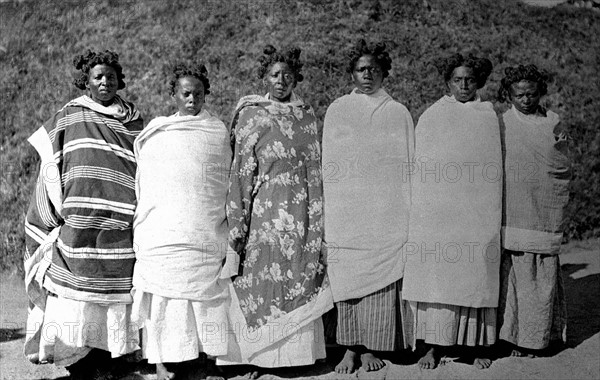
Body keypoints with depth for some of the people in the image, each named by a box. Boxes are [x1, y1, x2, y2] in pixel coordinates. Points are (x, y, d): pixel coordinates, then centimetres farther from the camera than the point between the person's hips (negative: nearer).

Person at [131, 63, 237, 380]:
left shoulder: (219, 131, 9)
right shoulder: (154, 132, 9)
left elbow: (227, 180, 12)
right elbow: (144, 184, 16)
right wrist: (142, 223, 15)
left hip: (207, 232, 0)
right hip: (162, 231, 0)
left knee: (209, 294, 0)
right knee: (165, 296, 0)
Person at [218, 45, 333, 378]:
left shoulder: (307, 118, 11)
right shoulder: (250, 116, 4)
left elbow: (315, 171, 12)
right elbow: (241, 171, 0)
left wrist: (317, 221, 8)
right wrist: (237, 223, -5)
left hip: (299, 212, 2)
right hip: (264, 210, -2)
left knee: (297, 281, 4)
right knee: (259, 280, -1)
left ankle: (296, 353, 15)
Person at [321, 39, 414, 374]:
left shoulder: (399, 113, 9)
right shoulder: (337, 111, 10)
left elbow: (409, 166, 7)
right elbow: (329, 166, 10)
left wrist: (409, 216, 1)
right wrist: (329, 213, 3)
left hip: (385, 213, 0)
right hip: (346, 212, 0)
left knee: (380, 280, -1)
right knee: (347, 280, -1)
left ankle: (369, 349, 9)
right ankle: (350, 349, 8)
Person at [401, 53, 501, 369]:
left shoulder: (489, 117, 10)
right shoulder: (431, 117, 5)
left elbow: (494, 168, 13)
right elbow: (418, 167, 5)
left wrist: (493, 212, 8)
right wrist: (421, 210, -2)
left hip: (477, 212, 1)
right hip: (438, 210, -1)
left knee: (475, 274, 3)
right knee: (435, 271, -4)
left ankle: (475, 345, 13)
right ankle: (432, 346, 2)